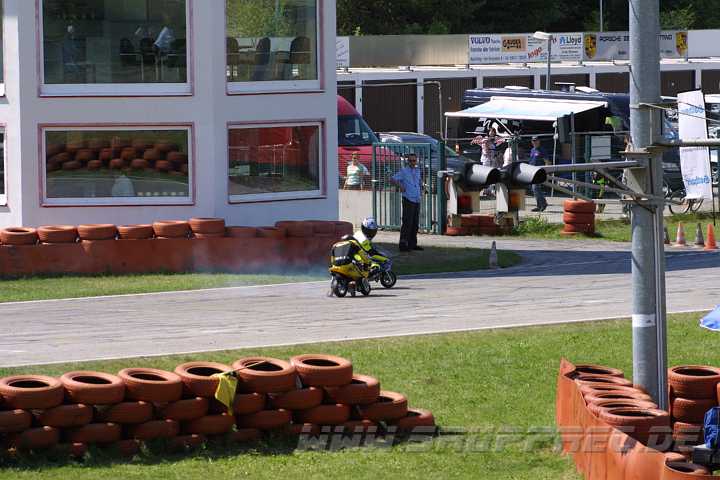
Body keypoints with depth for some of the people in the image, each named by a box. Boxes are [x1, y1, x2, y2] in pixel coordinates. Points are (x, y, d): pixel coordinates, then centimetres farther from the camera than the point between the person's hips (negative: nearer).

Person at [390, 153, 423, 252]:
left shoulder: (417, 171, 15)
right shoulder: (403, 171, -3)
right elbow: (392, 179, -11)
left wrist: (421, 189, 21)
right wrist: (400, 185, -24)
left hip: (417, 200, 7)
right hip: (408, 200, -7)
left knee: (415, 223, 9)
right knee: (407, 222, -12)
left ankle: (412, 244, 15)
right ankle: (403, 244, -11)